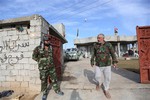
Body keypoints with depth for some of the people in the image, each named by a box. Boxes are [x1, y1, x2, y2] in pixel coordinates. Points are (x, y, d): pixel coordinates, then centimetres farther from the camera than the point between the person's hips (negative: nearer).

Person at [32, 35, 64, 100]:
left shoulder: (51, 48, 0)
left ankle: (57, 90, 33)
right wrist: (40, 61, -4)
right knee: (44, 82, 12)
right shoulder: (38, 48, -12)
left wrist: (50, 62, 7)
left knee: (54, 80, 14)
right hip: (43, 69, -3)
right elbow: (34, 57, 0)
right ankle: (45, 93, 33)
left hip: (51, 68, 3)